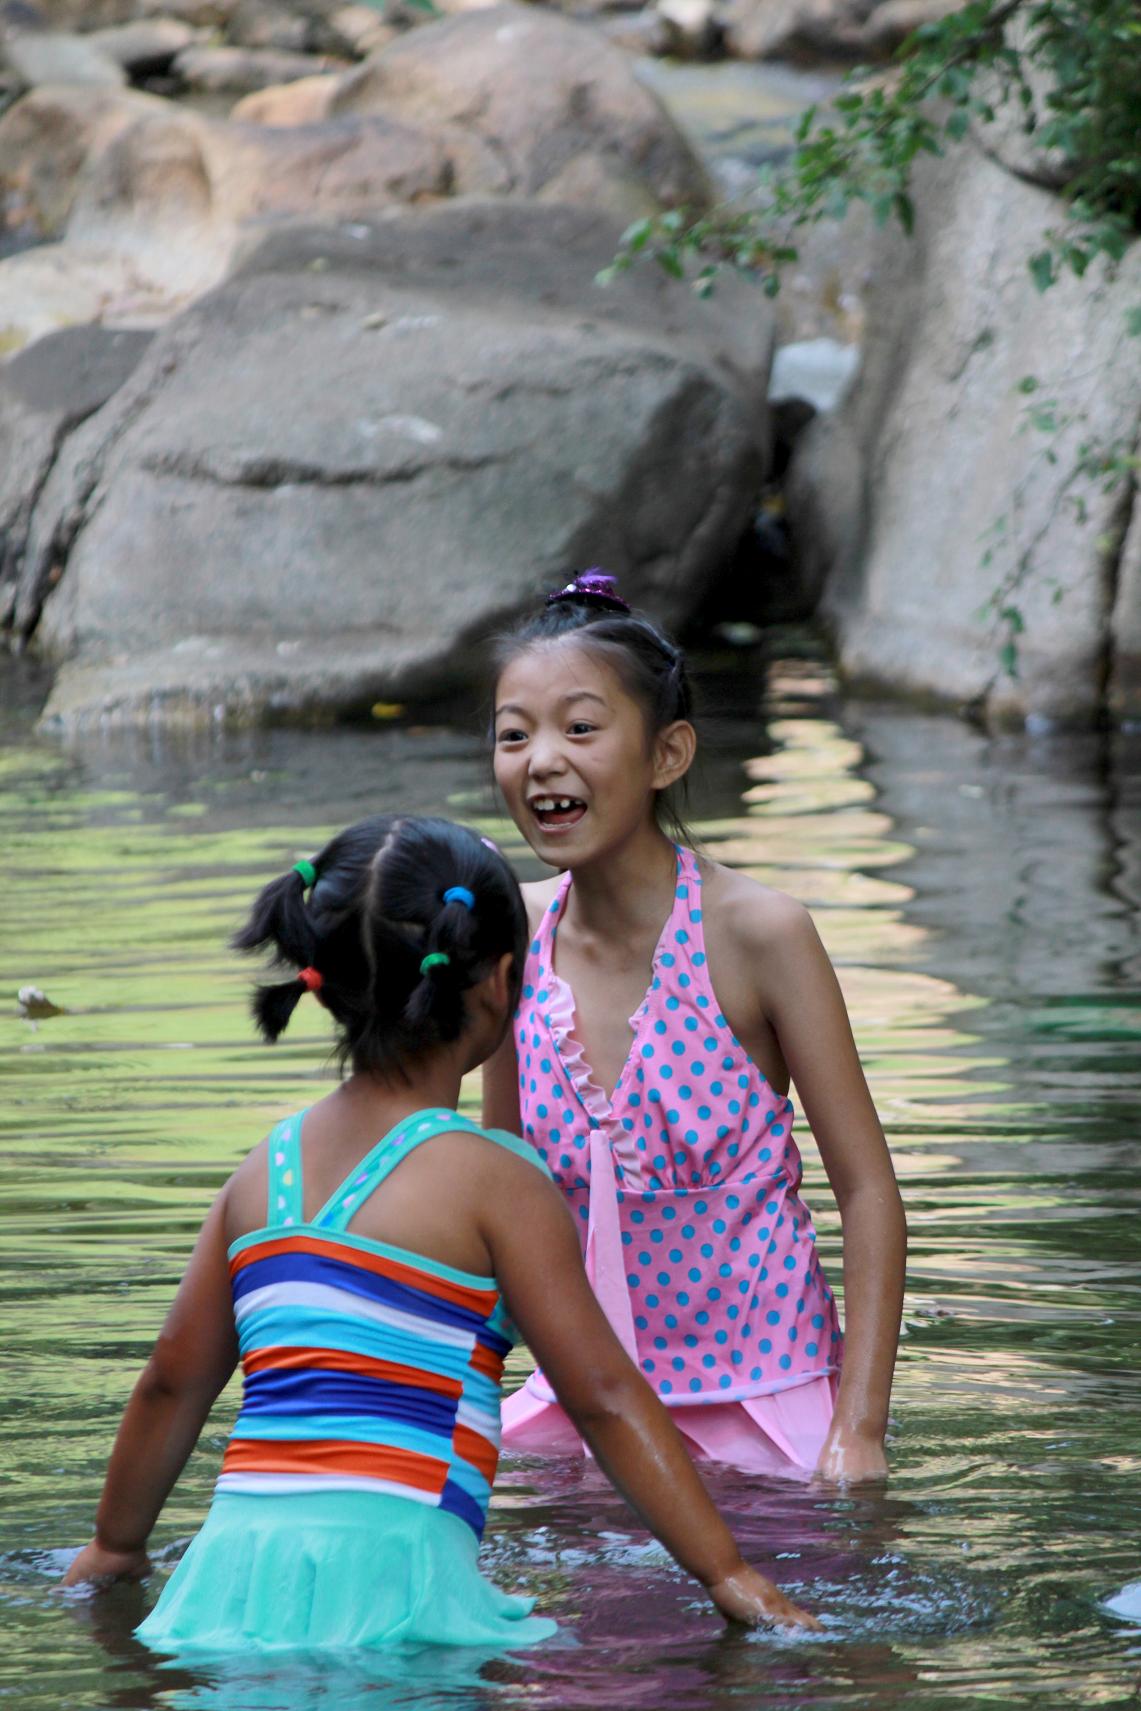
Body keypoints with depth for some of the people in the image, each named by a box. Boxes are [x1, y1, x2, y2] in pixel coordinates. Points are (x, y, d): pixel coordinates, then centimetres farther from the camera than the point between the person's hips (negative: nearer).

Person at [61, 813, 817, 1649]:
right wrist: (726, 1572, 1)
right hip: (380, 1569, -6)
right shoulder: (492, 1179, 0)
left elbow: (174, 1383, 24)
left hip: (233, 1574, 6)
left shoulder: (263, 1173, 17)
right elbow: (602, 1394, -2)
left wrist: (115, 1546, 38)